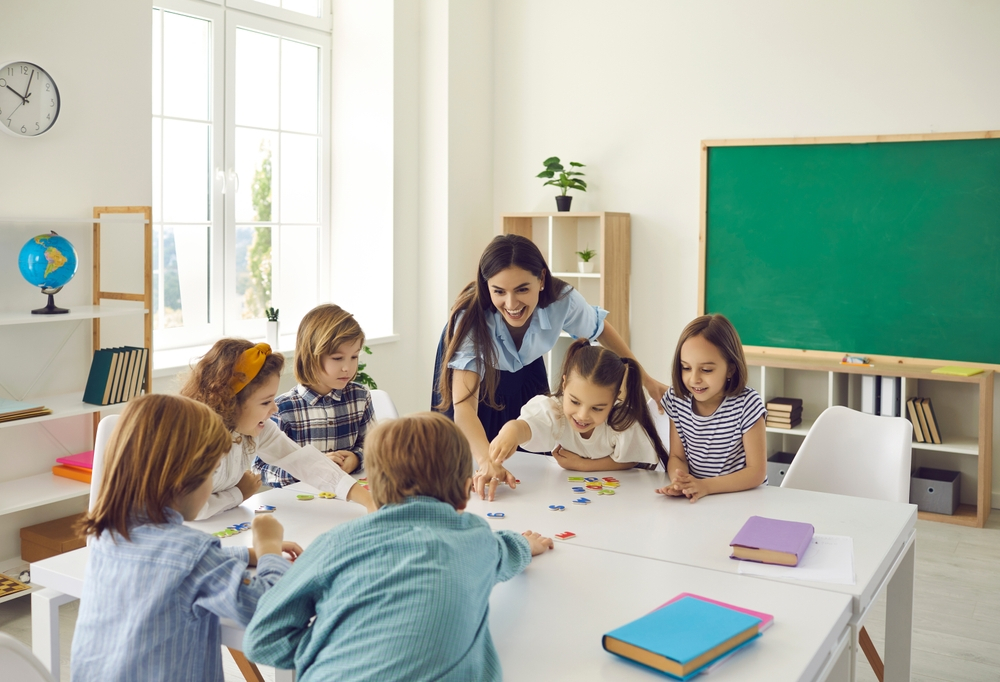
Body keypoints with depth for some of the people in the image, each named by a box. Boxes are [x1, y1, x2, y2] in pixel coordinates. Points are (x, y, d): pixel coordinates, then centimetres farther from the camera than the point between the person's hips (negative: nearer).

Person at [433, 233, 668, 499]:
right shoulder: (471, 318, -40)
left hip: (527, 378, 3)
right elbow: (464, 406, -47)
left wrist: (645, 379, -3)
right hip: (478, 379, -3)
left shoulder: (563, 300, -31)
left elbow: (600, 329, -7)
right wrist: (487, 463, -64)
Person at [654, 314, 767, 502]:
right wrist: (679, 481, -19)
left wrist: (705, 486, -25)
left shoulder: (747, 404, -14)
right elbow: (677, 456, 3)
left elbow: (757, 472, -13)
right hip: (693, 500, 4)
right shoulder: (677, 399, -2)